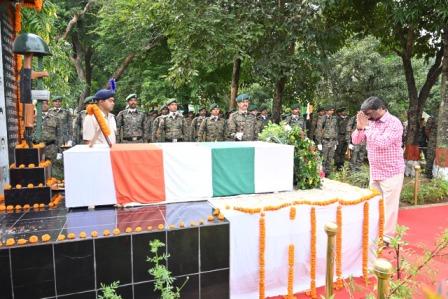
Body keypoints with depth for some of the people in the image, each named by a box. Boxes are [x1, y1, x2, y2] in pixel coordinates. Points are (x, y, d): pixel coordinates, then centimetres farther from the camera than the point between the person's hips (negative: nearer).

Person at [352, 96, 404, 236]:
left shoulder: (394, 123, -15)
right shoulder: (370, 122, 4)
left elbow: (383, 143, -29)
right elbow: (356, 140, 4)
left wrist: (366, 127, -23)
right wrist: (359, 127, -14)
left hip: (391, 173, -7)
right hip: (375, 172, 7)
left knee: (389, 206, 2)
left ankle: (387, 236, 16)